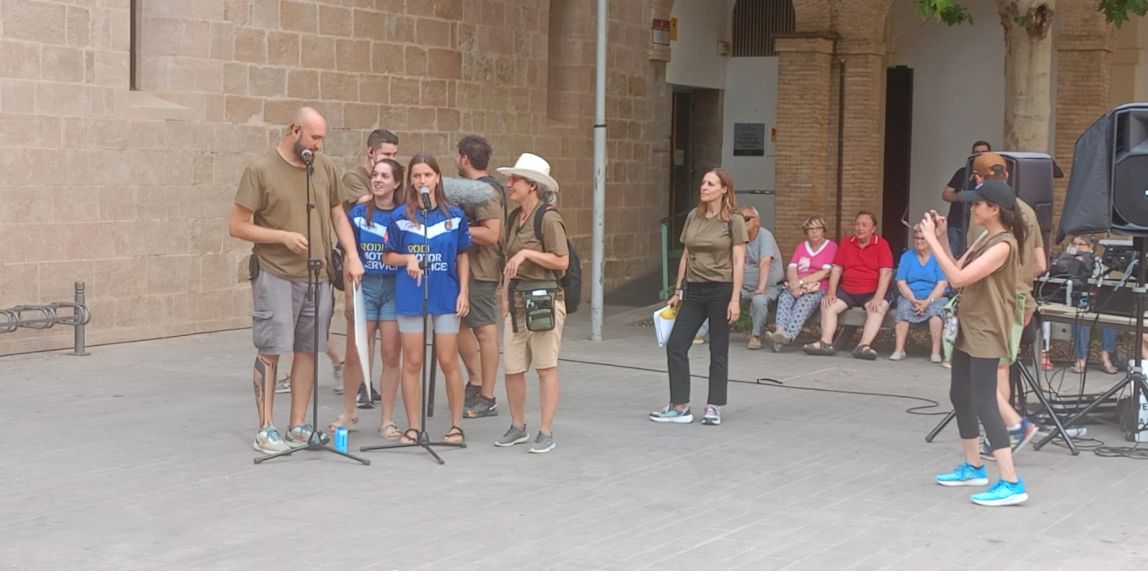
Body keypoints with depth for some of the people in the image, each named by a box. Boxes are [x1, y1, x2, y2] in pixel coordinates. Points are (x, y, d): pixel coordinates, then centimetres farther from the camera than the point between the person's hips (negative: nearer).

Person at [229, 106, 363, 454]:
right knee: (270, 351, -2)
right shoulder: (261, 171, -7)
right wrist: (283, 236, -16)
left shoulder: (325, 168, 8)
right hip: (275, 276, -5)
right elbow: (237, 227, -6)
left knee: (307, 350, 8)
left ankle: (298, 426, 17)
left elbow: (338, 216, 16)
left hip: (318, 277, 5)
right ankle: (266, 429, 6)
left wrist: (352, 256, 2)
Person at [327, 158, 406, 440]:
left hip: (395, 289, 0)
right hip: (364, 287, 1)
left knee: (391, 355, 2)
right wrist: (349, 297, 1)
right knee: (355, 355, 3)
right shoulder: (358, 214, 4)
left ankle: (387, 420, 10)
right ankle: (348, 413, 20)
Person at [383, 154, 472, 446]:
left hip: (446, 296, 0)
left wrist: (464, 291, 1)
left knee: (448, 361, 2)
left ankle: (456, 425, 12)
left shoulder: (454, 215, 3)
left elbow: (462, 257, 9)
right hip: (410, 297, 0)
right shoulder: (400, 216, 1)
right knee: (412, 362, 4)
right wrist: (407, 259, -11)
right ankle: (413, 426, 13)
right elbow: (387, 255, 8)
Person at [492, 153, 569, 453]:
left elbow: (562, 261, -15)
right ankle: (518, 426, 24)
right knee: (512, 369, 9)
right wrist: (505, 296, 12)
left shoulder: (548, 218, -11)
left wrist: (527, 253, -19)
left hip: (544, 299, -7)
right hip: (517, 300, 7)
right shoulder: (514, 218, 13)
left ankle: (546, 433, 8)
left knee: (546, 368, 1)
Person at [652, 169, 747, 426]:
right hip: (694, 290, 5)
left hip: (721, 290, -5)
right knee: (675, 345, -1)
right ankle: (680, 407, 6)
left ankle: (714, 407, 14)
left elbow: (738, 262, -8)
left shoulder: (734, 220, -5)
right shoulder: (693, 217, 9)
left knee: (718, 351, 4)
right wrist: (678, 291, 13)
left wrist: (735, 299, -14)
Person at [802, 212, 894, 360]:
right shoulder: (846, 244, 10)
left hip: (872, 292, -4)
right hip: (847, 291, 4)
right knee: (827, 304, -15)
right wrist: (831, 293, -7)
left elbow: (886, 273, -12)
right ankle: (826, 342, -23)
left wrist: (878, 298, -24)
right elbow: (836, 269, 8)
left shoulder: (881, 245, -3)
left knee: (879, 308, -32)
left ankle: (864, 345, -41)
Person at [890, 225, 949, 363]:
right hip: (910, 297, 2)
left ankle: (936, 351, -32)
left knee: (936, 308, -34)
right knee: (903, 306, -31)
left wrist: (927, 301, -21)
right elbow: (901, 283, 1)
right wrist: (914, 300, -14)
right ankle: (899, 349, -32)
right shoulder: (907, 256, 9)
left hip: (934, 298, -2)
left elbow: (942, 284, -7)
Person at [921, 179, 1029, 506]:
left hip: (986, 334, -10)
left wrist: (932, 241, -21)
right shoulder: (985, 239, 10)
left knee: (984, 403, -13)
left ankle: (1011, 484, -14)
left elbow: (958, 279, -26)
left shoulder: (1003, 245, -20)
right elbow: (957, 273, 13)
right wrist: (942, 239, 3)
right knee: (960, 396, 17)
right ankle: (973, 467, 31)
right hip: (968, 328, 10)